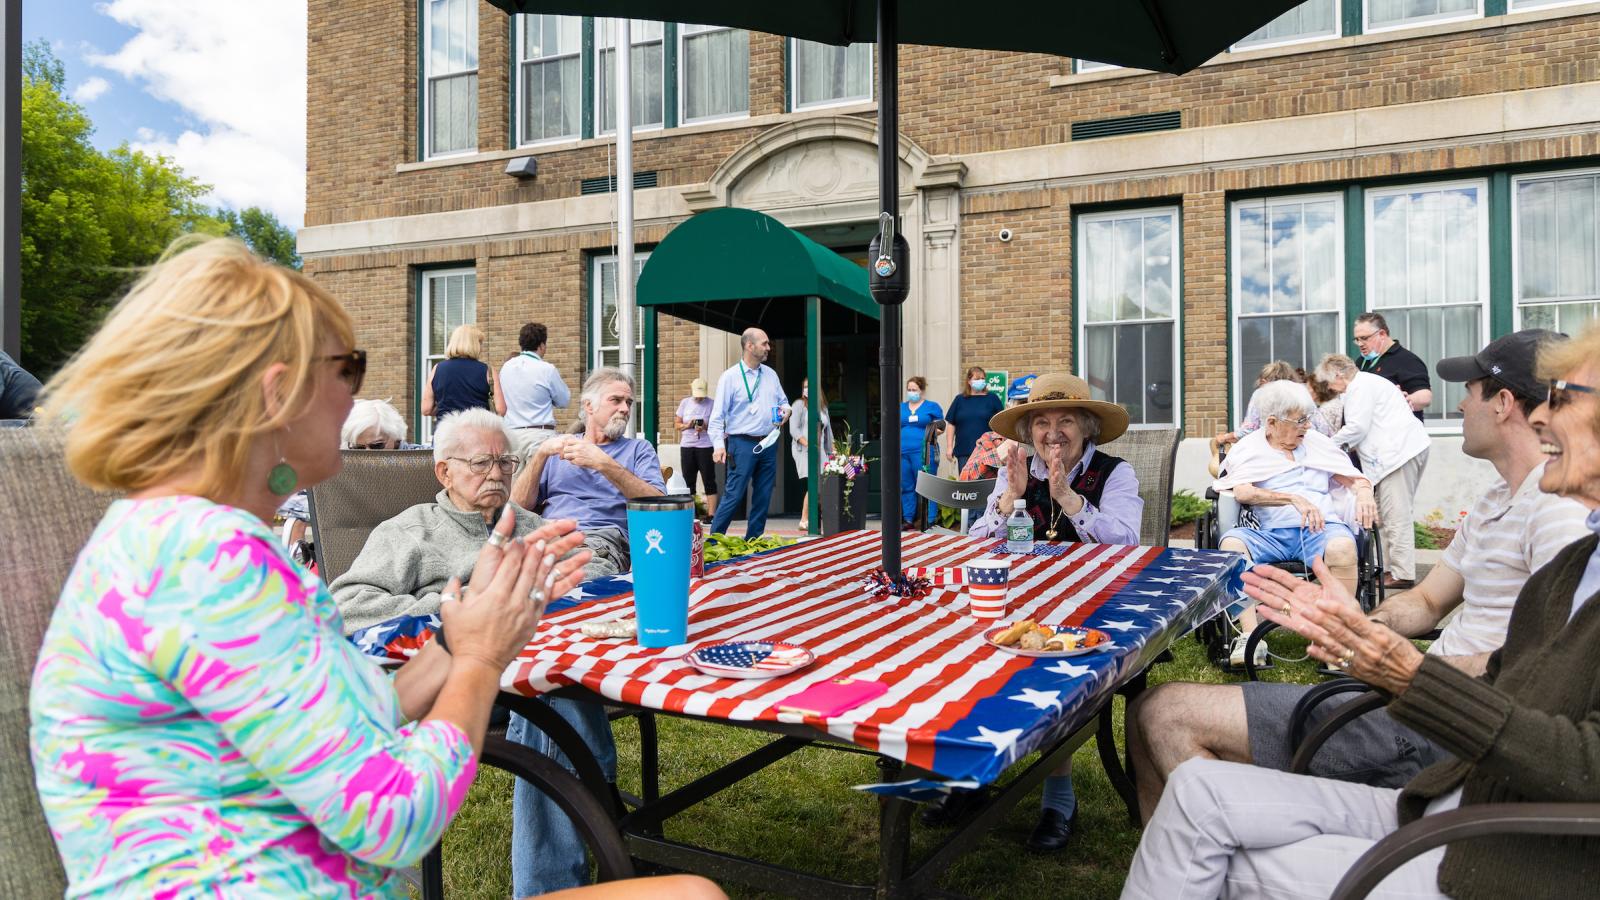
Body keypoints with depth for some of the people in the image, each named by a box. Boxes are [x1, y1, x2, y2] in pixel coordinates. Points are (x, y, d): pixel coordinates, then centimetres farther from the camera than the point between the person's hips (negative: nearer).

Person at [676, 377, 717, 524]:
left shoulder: (711, 404, -2)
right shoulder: (685, 402, 8)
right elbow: (677, 424, 10)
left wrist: (705, 427, -21)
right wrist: (687, 426, -11)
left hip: (705, 446, -3)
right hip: (687, 446, 4)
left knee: (709, 481, -3)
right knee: (688, 481, 7)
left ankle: (711, 514, -1)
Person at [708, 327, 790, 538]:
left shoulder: (770, 374, 12)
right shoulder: (730, 377, -6)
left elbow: (783, 401, 24)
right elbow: (718, 414, -10)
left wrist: (786, 409, -1)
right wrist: (719, 445, -20)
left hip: (768, 444, 6)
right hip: (742, 444, -6)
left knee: (763, 496, 8)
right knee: (734, 495, -9)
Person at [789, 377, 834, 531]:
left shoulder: (823, 407, 19)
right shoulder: (799, 405, 2)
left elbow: (828, 431, 23)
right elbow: (794, 430, -6)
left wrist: (833, 452, 14)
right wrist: (808, 445, -18)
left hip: (820, 451, 6)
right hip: (803, 450, -6)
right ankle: (804, 521, -11)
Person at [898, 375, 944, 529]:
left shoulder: (932, 407, 6)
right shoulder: (901, 407, 18)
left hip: (923, 452, -4)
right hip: (903, 452, 4)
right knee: (906, 487, 7)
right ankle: (908, 519, 14)